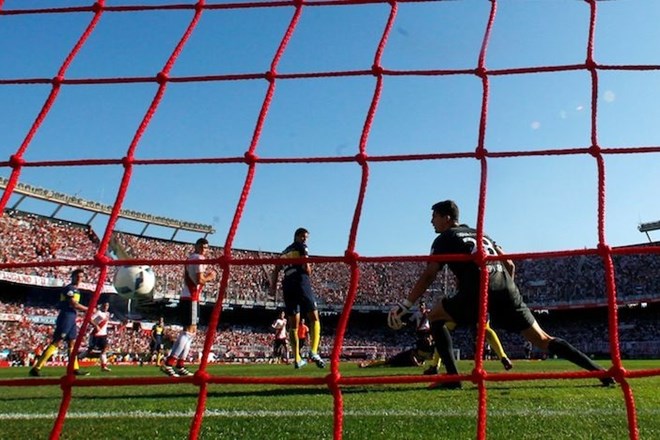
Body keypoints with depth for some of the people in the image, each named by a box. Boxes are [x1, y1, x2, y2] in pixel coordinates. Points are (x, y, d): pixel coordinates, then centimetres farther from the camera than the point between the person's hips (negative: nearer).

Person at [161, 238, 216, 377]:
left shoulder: (190, 257, 20)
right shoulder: (199, 258, -10)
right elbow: (200, 280, -19)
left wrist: (205, 274, 14)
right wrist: (210, 277, -2)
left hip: (185, 297, 10)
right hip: (191, 298, -10)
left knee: (190, 331, 14)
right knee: (189, 331, -11)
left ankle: (180, 365, 14)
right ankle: (168, 363, -18)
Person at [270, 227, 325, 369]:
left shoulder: (285, 252, 27)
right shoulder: (301, 247, 6)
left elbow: (276, 271, 20)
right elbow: (306, 268, -8)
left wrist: (273, 286, 11)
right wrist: (309, 270, 13)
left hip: (287, 286, 6)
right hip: (301, 283, -6)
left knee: (293, 324, 6)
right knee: (314, 318, -1)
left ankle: (297, 359, 3)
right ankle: (313, 352, -17)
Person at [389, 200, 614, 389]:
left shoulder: (445, 239, 11)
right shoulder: (481, 234, 30)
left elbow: (428, 275, -1)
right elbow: (510, 265, 27)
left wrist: (404, 305, -2)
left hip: (478, 292, -6)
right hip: (506, 289, 6)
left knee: (435, 316, 12)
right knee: (542, 339, 13)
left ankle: (452, 377, 3)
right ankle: (598, 370, 5)